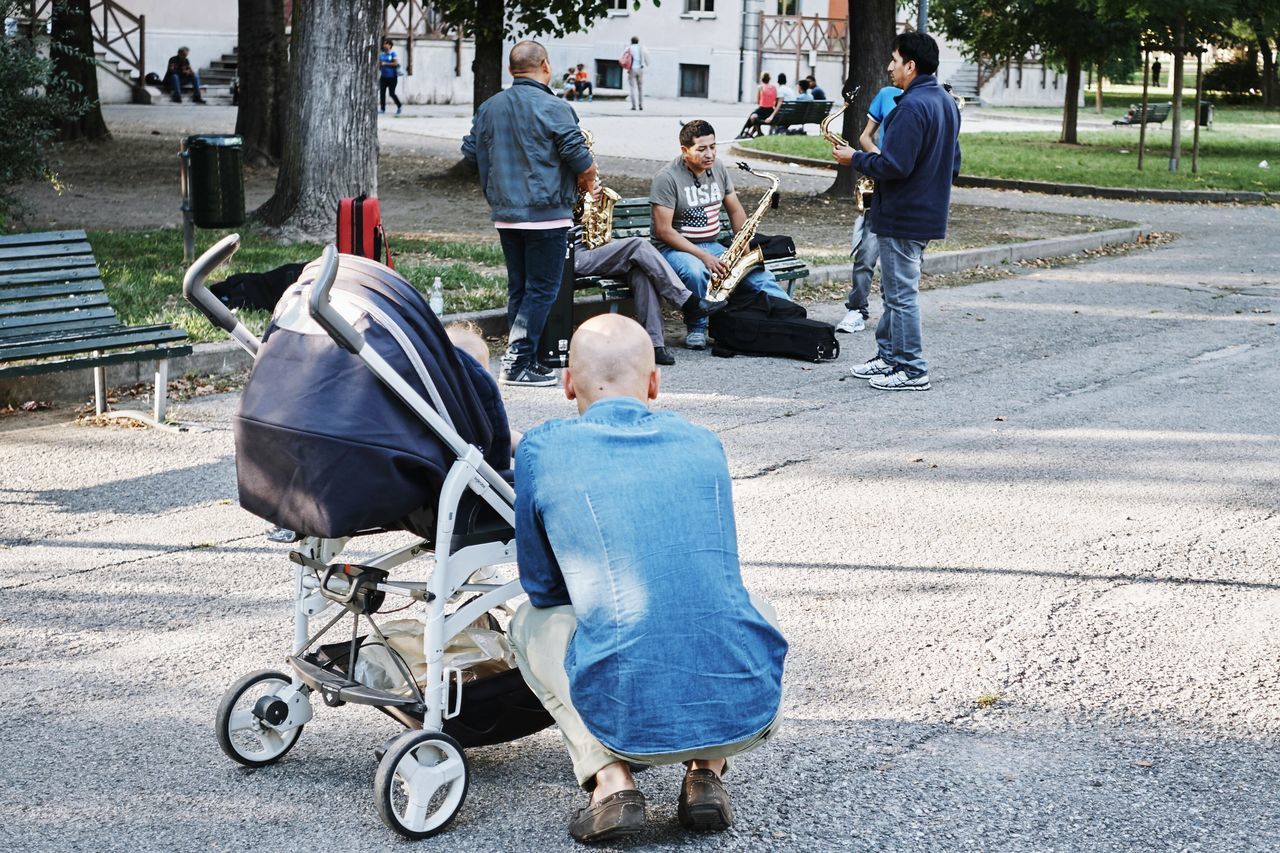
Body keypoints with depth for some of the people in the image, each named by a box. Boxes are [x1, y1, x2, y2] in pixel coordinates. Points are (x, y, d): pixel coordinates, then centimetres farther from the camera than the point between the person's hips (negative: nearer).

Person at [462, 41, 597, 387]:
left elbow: (470, 153, 12)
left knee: (518, 289, 13)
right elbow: (579, 156, -17)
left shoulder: (489, 108, 7)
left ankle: (524, 360, 16)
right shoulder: (554, 108, -12)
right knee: (541, 289, -1)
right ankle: (517, 363, -6)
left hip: (504, 214, 6)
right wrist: (587, 180, 3)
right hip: (546, 215, -6)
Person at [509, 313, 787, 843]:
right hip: (750, 714, 3)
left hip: (633, 725, -2)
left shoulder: (543, 450, 5)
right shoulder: (703, 445, 15)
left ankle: (610, 779, 8)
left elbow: (541, 587, 17)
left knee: (532, 622, 28)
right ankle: (707, 773, 15)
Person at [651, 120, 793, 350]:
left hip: (712, 246, 6)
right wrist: (703, 256, -24)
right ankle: (696, 329, -18)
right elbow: (663, 230, -18)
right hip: (676, 249, -6)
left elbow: (736, 211, 14)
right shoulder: (667, 179, -14)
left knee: (759, 275, -14)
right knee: (696, 271, -38)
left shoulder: (718, 169, 7)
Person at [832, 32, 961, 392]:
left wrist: (855, 159, -12)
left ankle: (912, 371, 2)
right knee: (895, 290, 18)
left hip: (902, 218, -10)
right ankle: (888, 356, 25)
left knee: (901, 294, -3)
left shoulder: (912, 106, -22)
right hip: (929, 211, 10)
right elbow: (953, 162, 19)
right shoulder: (946, 102, 11)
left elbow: (893, 166, -26)